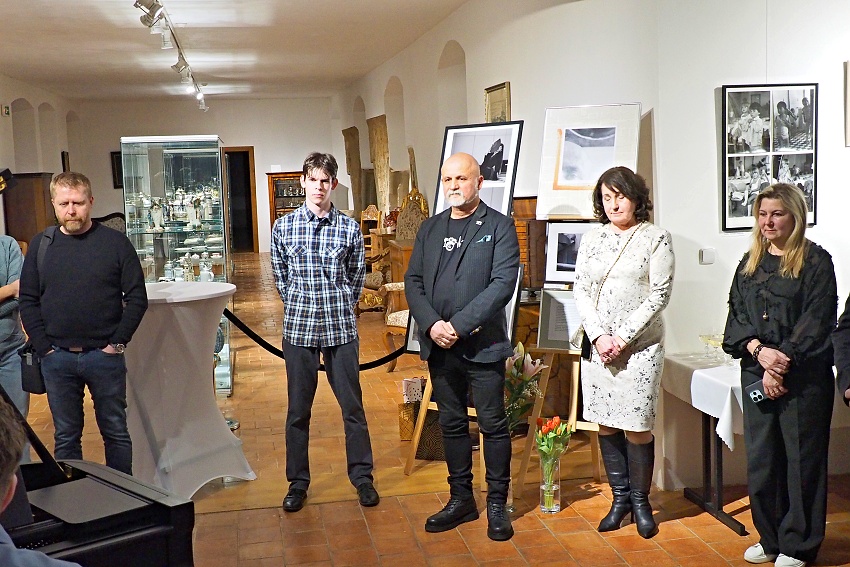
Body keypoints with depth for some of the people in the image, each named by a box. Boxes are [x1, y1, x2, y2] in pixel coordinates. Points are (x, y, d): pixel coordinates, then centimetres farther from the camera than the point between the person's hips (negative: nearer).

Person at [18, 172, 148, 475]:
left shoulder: (115, 242, -3)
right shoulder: (40, 245, 4)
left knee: (115, 432, 9)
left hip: (105, 356, -2)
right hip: (57, 359, 2)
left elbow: (137, 298, -3)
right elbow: (28, 301, 5)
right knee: (65, 437, 11)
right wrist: (44, 347, -4)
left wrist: (117, 343, -8)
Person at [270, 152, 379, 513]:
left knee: (352, 406, 7)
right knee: (298, 410, 9)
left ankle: (362, 477, 21)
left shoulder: (349, 229, -2)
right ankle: (298, 482, 22)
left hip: (340, 329, 0)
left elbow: (356, 277, 8)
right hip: (298, 329, 1)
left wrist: (338, 307, 6)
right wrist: (300, 306, 8)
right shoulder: (283, 227, 1)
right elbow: (280, 276, 10)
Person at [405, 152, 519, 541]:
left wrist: (460, 324, -18)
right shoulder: (430, 229, 13)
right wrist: (432, 324, -10)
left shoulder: (499, 227, -3)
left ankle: (497, 504, 17)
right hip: (438, 346, 5)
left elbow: (503, 283, -13)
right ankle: (461, 500, 26)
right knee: (452, 424, 13)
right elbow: (413, 281, 7)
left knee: (493, 425, 4)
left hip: (483, 345, -5)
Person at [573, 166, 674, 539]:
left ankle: (640, 501, 15)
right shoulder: (592, 240, 10)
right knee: (606, 424, 7)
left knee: (637, 426, -2)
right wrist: (599, 336, -8)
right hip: (597, 344, 4)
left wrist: (623, 337, -12)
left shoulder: (656, 238, -2)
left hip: (639, 346, -4)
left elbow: (660, 294, -7)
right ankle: (619, 497, 20)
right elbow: (580, 291, 6)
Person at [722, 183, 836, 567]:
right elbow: (737, 315, 8)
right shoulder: (749, 263, 13)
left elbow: (816, 320, -9)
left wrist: (781, 366, -15)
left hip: (803, 376, -5)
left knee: (801, 459, 2)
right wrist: (760, 350, -11)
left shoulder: (815, 261, -3)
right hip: (755, 373, 5)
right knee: (760, 458, 9)